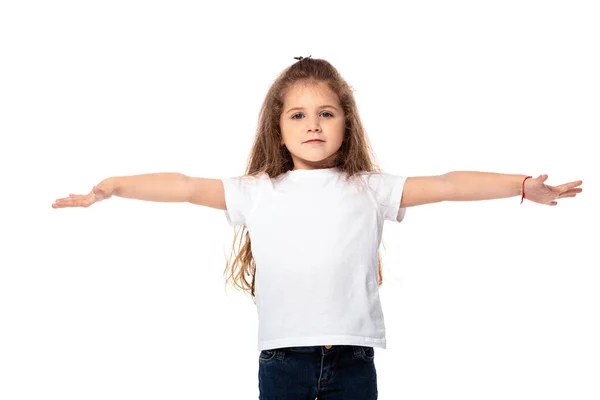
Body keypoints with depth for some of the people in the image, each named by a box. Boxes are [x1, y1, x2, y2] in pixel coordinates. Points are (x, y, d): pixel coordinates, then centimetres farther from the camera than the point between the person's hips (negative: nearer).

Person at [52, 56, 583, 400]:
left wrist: (524, 185, -6)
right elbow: (186, 186, 3)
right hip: (282, 356, 0)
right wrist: (110, 187, -3)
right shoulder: (257, 193, 6)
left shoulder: (370, 190, 5)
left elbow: (446, 185, 0)